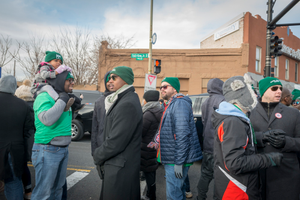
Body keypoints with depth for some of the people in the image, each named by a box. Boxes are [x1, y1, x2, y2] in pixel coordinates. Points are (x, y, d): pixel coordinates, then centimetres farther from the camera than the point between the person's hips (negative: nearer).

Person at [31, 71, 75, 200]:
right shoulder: (45, 97, -12)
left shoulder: (64, 97, 11)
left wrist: (72, 104, 11)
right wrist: (62, 100, -21)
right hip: (48, 150, -8)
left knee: (57, 188, 19)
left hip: (63, 149, 8)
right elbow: (47, 119, -30)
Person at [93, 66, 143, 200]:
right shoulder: (122, 100, 11)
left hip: (120, 169, -9)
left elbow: (116, 142, -23)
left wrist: (97, 156, -7)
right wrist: (100, 155, 9)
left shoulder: (128, 104, -22)